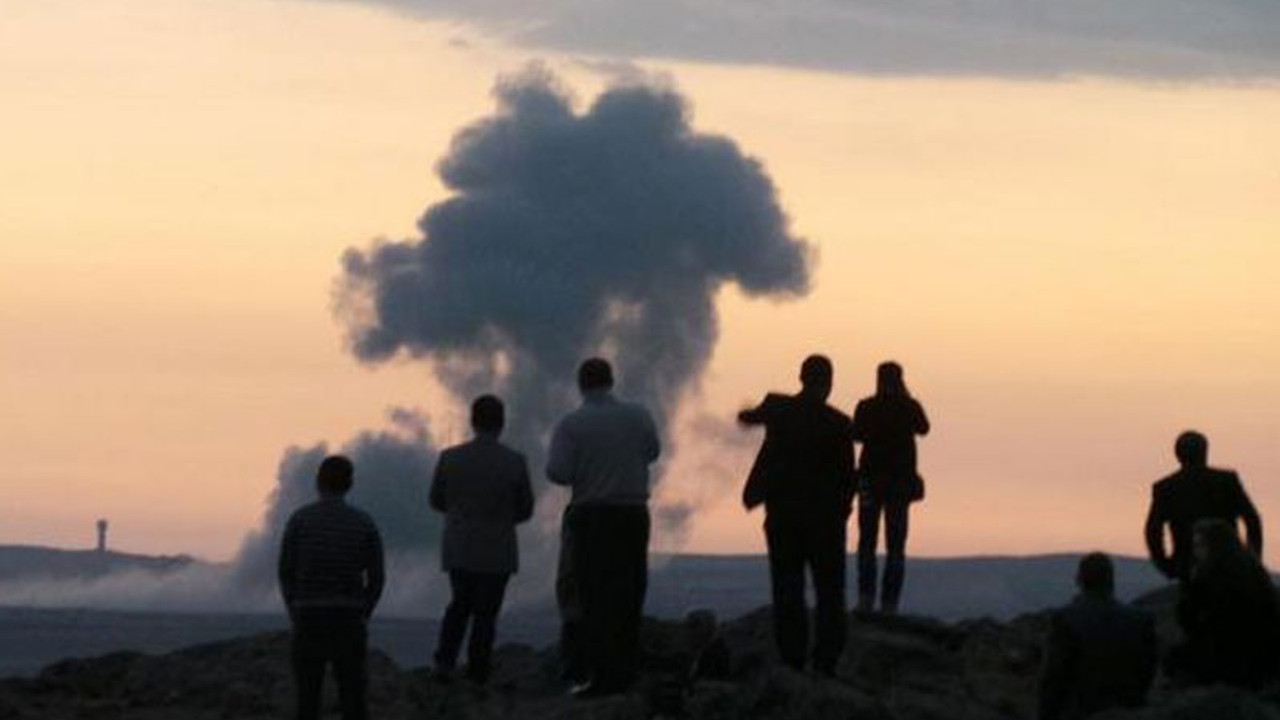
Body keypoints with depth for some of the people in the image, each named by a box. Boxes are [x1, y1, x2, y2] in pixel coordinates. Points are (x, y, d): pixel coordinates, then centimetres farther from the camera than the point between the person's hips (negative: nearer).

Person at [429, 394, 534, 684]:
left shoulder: (449, 458, -9)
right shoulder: (515, 462, -12)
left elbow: (437, 501, 3)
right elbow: (525, 510, -1)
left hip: (458, 549, 2)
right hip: (497, 552, -2)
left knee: (460, 604, 21)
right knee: (485, 613, 10)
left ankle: (445, 660, 4)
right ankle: (476, 675, 10)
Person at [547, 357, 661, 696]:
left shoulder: (571, 424, -9)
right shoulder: (638, 416, 0)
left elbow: (557, 472, -15)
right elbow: (651, 452, 17)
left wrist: (583, 471, 6)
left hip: (590, 516, -2)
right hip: (633, 514, 2)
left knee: (593, 599, 1)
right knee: (628, 597, 9)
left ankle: (599, 676, -4)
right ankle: (624, 674, 9)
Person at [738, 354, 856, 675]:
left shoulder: (778, 409, -2)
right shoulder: (837, 423, -11)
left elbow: (752, 416, 22)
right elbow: (848, 477, -9)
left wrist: (748, 414, 46)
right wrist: (842, 507, 10)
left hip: (782, 516, 2)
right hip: (826, 517, -2)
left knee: (787, 592, 6)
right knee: (829, 594, 4)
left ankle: (792, 662, 2)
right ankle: (826, 664, -1)